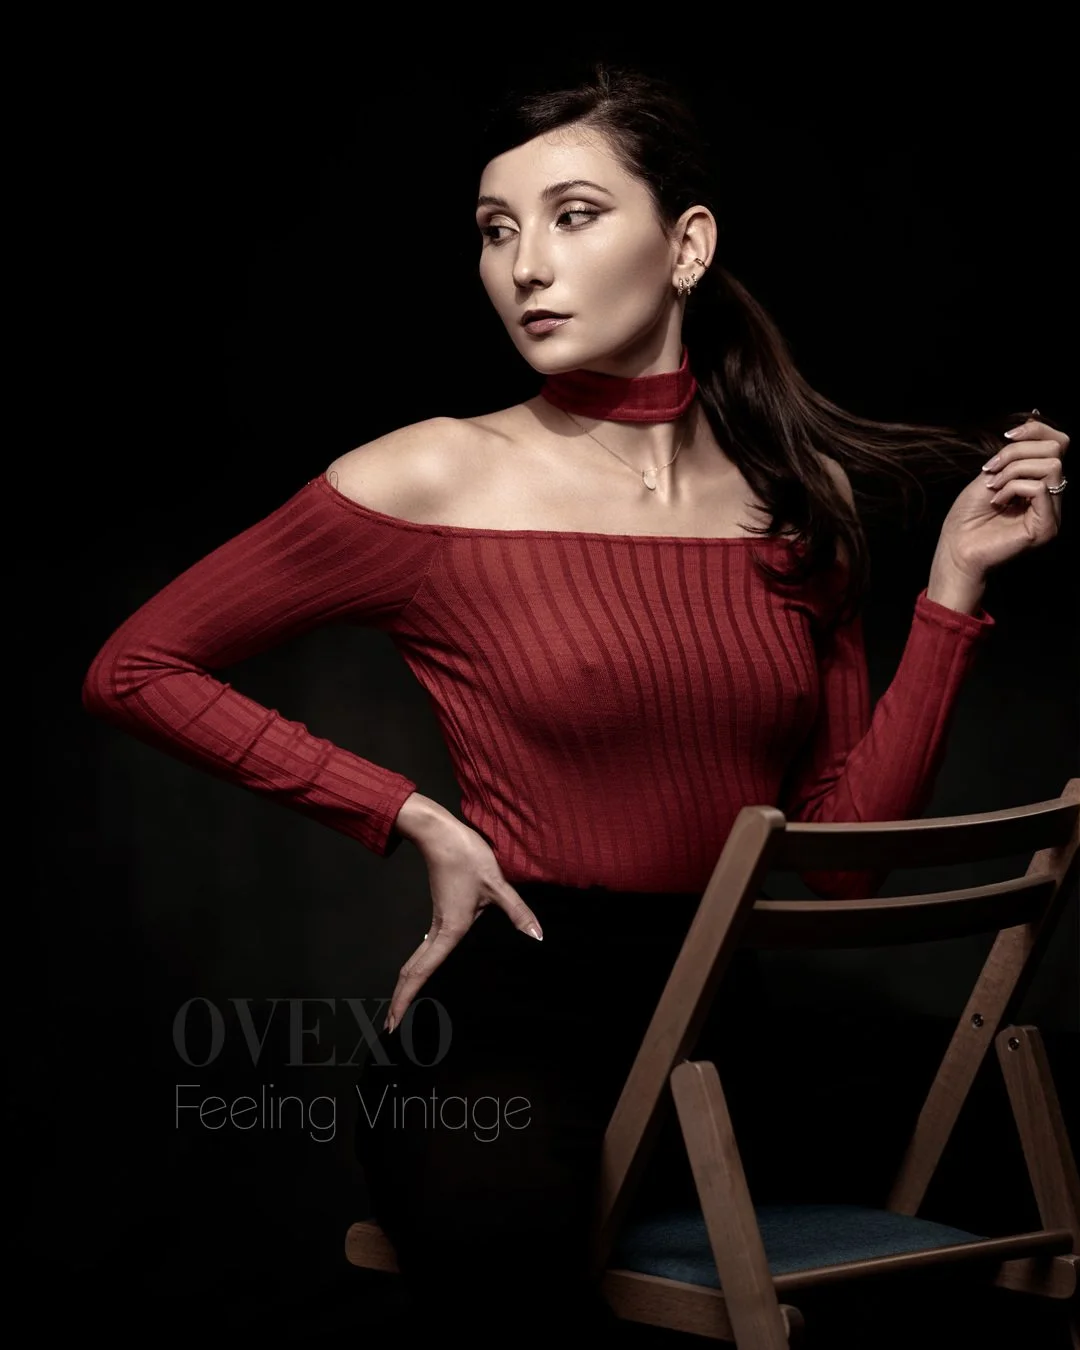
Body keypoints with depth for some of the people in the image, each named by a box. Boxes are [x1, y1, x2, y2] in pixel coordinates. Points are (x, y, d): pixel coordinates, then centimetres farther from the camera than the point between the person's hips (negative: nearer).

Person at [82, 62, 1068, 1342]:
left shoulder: (801, 497, 6)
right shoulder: (438, 481, -5)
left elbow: (840, 855, 4)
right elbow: (131, 670, 1)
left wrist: (956, 580, -1)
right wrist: (417, 821, -4)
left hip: (721, 1034, 4)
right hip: (508, 1021, -4)